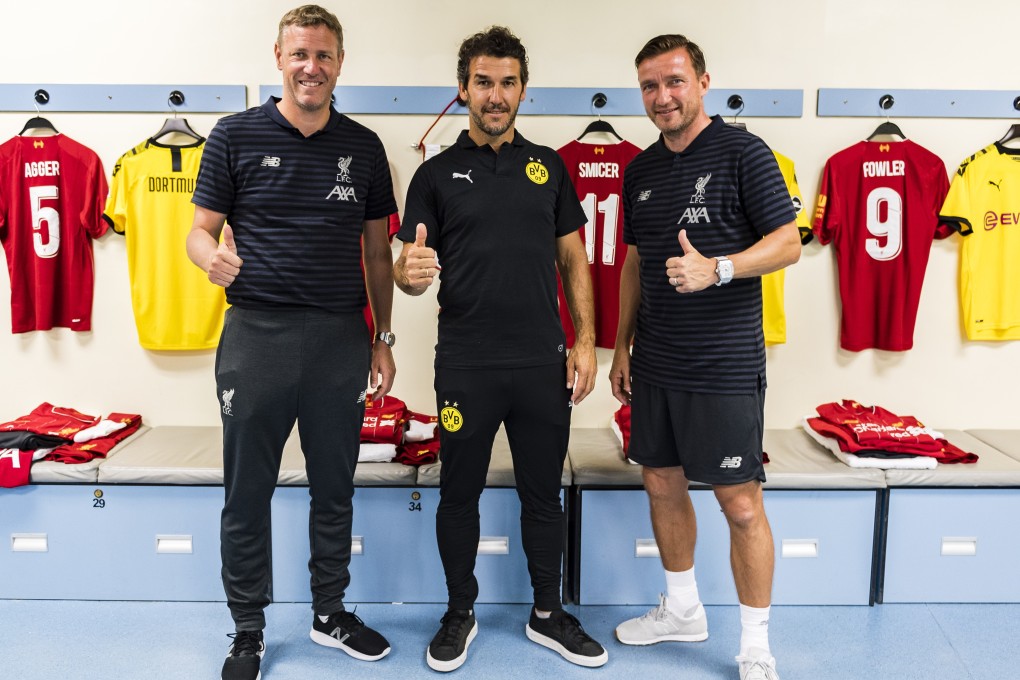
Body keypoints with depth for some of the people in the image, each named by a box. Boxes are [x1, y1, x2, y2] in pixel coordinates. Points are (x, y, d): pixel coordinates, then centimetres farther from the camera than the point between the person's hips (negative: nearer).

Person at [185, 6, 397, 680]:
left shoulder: (363, 146, 8)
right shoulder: (236, 135, 1)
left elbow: (377, 251, 11)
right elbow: (200, 230, 2)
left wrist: (383, 338, 8)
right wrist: (212, 255, -22)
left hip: (341, 338, 2)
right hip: (256, 333, -2)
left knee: (334, 489, 14)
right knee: (247, 495, 7)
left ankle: (331, 613, 33)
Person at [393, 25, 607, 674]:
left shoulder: (548, 166, 9)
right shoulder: (437, 173, 4)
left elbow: (574, 260, 9)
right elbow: (413, 271, 2)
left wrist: (585, 341, 0)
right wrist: (410, 272, -22)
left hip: (543, 362, 2)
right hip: (466, 364, -1)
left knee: (544, 494, 12)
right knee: (460, 493, 10)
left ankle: (548, 614, 30)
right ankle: (460, 614, 30)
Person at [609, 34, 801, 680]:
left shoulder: (743, 152, -7)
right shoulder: (641, 169, 12)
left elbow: (788, 243, -9)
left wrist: (715, 269, -25)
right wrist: (622, 343, 15)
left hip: (725, 366, -6)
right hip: (654, 363, 7)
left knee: (742, 505, 1)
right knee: (663, 484, 16)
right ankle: (682, 609, 37)